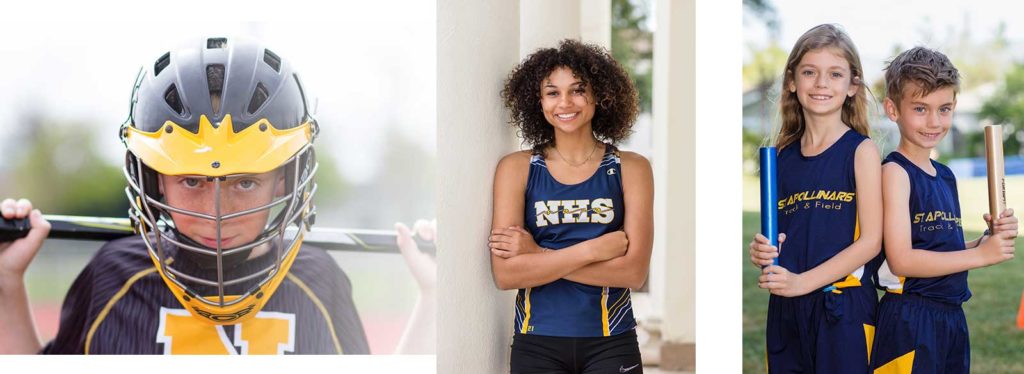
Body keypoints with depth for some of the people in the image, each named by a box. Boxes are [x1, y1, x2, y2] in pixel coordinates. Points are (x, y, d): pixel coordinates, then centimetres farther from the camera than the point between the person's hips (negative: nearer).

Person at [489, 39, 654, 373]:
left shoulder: (630, 169, -1)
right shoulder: (516, 168, -1)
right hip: (536, 344, 0)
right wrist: (592, 249, -16)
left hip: (610, 345, 0)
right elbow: (505, 274, -10)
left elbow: (634, 271, -11)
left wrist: (538, 255, -13)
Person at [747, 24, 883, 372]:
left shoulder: (861, 150, -3)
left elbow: (870, 240, -9)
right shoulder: (783, 157, 10)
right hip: (785, 308, 4)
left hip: (843, 307, -4)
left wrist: (803, 281, -15)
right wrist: (762, 251, -4)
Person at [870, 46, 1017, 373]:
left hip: (951, 317, 8)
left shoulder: (945, 176, 13)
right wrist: (981, 254, -14)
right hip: (909, 319, -8)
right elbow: (901, 260, -19)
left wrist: (990, 238, 0)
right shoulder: (895, 172, -11)